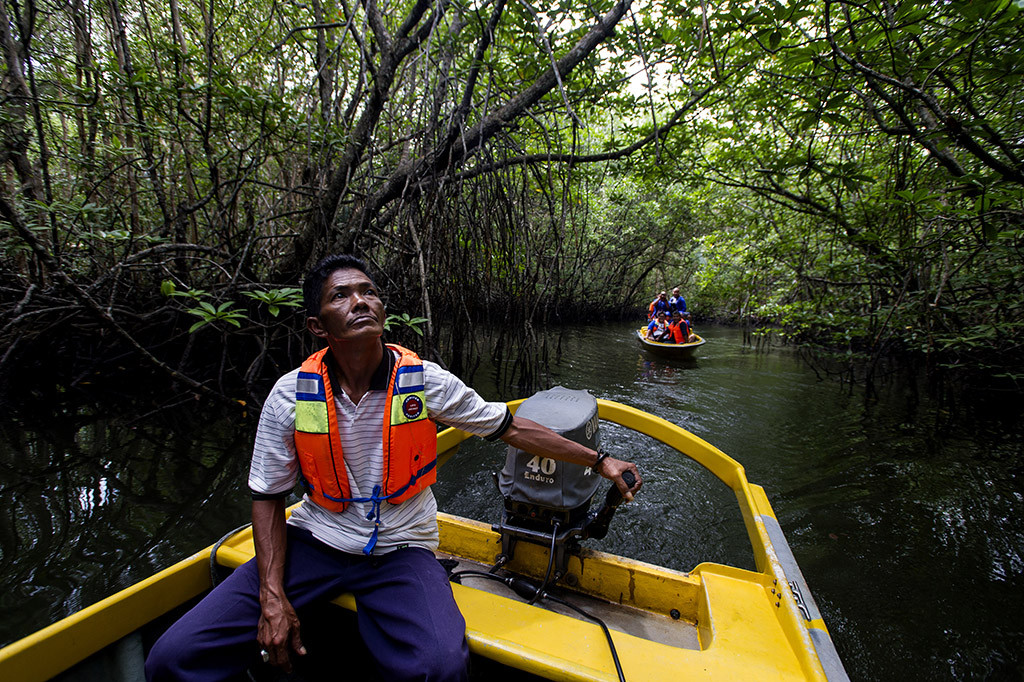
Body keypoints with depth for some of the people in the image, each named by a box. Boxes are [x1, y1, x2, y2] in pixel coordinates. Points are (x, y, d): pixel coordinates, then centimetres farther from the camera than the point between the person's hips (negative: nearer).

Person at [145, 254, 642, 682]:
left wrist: (598, 460, 0)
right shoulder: (290, 396, -9)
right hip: (314, 542, 2)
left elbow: (512, 429, -3)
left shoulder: (425, 382, -11)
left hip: (401, 550, -1)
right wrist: (272, 596, -9)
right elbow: (267, 497, 2)